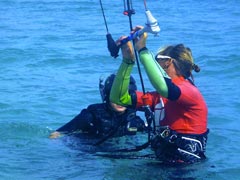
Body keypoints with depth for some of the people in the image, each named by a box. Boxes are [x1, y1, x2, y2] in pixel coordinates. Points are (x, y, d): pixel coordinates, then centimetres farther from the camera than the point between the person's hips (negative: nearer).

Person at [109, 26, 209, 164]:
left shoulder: (190, 92, -11)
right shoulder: (158, 97, 13)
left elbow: (164, 88, -34)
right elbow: (119, 98, 10)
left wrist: (142, 50, -28)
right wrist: (128, 60, 0)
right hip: (163, 162, 7)